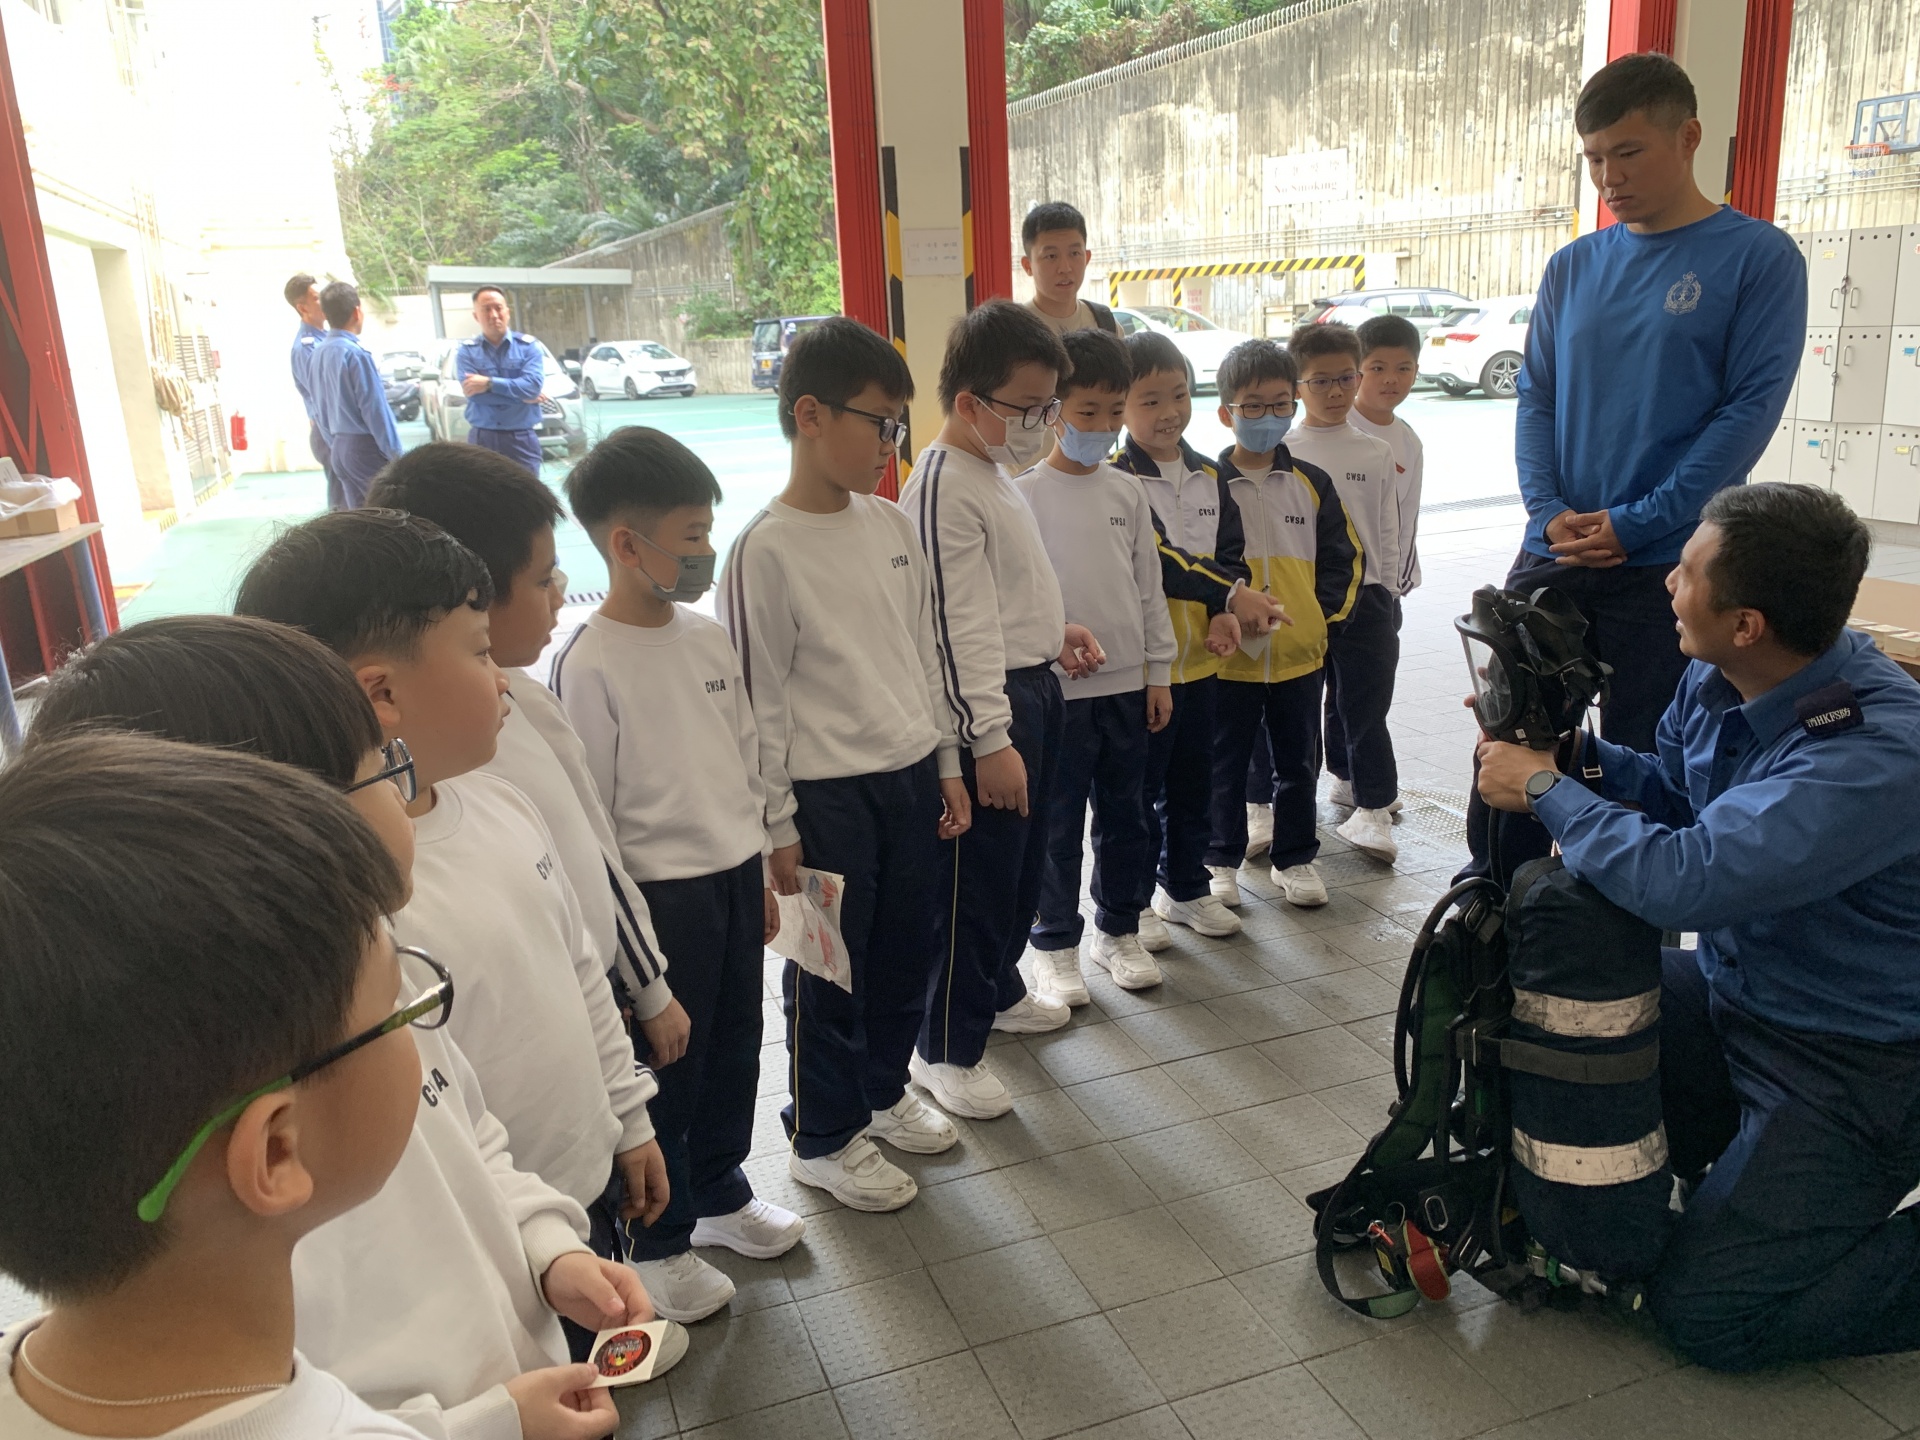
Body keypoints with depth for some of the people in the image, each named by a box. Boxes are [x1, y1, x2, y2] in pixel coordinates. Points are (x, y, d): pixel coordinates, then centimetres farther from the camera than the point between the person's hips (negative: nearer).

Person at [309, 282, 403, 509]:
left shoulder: (319, 352, 8)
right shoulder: (355, 353, -17)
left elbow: (320, 408, 14)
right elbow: (375, 408, -17)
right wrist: (396, 454, -12)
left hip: (339, 448, 8)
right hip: (365, 447, -8)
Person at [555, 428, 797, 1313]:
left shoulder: (710, 639, 4)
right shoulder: (588, 665, -17)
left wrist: (761, 874, 16)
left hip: (735, 878, 7)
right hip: (659, 894, -7)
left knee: (733, 1048, 19)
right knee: (665, 1068, 8)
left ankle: (718, 1193, 41)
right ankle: (658, 1240, 29)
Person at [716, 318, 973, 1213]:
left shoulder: (891, 525, 6)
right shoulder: (767, 549, -14)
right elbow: (758, 696, -13)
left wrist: (945, 762, 14)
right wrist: (777, 823, -11)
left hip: (910, 775, 7)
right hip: (827, 793, -7)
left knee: (906, 953, 18)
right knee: (829, 972, 7)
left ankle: (883, 1091, 41)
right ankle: (825, 1138, 27)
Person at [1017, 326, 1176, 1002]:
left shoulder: (1127, 492, 6)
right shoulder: (1023, 494, -7)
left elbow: (1149, 587, 10)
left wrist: (1158, 672, 8)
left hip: (1126, 685, 4)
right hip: (1056, 690, -4)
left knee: (1125, 817, 14)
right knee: (1058, 825, 5)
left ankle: (1118, 931, 30)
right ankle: (1055, 944, 21)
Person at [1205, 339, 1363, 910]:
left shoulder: (1312, 483, 5)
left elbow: (1343, 553, 10)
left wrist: (1326, 610, -2)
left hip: (1301, 653, 3)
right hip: (1229, 656, -3)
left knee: (1299, 763, 14)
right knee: (1225, 766, 9)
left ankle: (1295, 858, 29)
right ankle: (1221, 861, 25)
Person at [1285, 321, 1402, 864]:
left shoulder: (1376, 454, 5)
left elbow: (1388, 533, 9)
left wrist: (1388, 595, 7)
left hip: (1364, 596, 1)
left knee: (1364, 702, 1)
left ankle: (1371, 804, 9)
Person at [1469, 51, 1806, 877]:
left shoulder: (1758, 259, -3)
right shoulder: (1573, 267, 10)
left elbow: (1751, 410, -9)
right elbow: (1535, 397, 8)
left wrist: (1634, 523, -16)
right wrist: (1549, 512, -8)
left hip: (1666, 568, -4)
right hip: (1552, 558, 4)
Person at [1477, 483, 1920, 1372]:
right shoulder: (1717, 681, -7)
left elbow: (1677, 879, -40)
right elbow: (1675, 795, 10)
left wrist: (1543, 788, -24)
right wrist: (1570, 748, -8)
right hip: (1734, 992, 8)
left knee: (1705, 1314, -9)